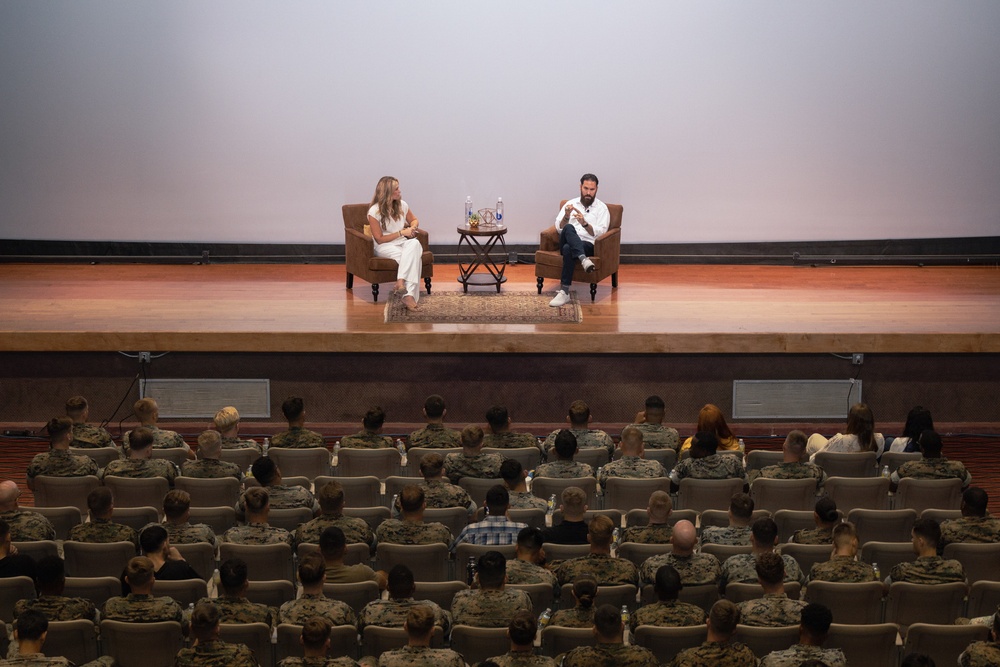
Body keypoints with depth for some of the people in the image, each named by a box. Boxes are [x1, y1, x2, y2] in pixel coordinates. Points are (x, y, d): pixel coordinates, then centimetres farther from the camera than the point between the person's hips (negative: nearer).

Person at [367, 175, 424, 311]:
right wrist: (402, 232, -13)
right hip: (385, 246, -5)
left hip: (404, 243, 5)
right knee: (412, 257, -34)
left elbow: (414, 220, 23)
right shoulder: (374, 212, -11)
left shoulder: (402, 205, 5)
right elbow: (379, 239, -9)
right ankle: (409, 295, -42)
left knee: (414, 244, -34)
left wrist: (412, 228, -1)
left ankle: (401, 281, -43)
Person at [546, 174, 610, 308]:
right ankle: (583, 259, -55)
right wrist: (566, 216, -12)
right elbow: (559, 227, 8)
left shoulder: (601, 208, 10)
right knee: (569, 228, -34)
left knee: (568, 249, -38)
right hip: (567, 241, 2)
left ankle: (564, 292, -42)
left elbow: (600, 233, -3)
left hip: (588, 245, -2)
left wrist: (585, 223, -19)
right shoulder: (571, 204, 18)